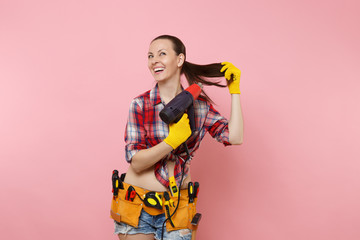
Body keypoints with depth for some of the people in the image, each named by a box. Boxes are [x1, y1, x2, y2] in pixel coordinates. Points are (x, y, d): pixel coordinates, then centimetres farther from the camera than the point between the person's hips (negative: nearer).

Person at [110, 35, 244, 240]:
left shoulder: (200, 104, 0)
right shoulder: (140, 105, -7)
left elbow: (235, 138, -11)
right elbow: (136, 163, -13)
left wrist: (234, 91, -6)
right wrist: (173, 140, -26)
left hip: (177, 207, 1)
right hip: (138, 206, -1)